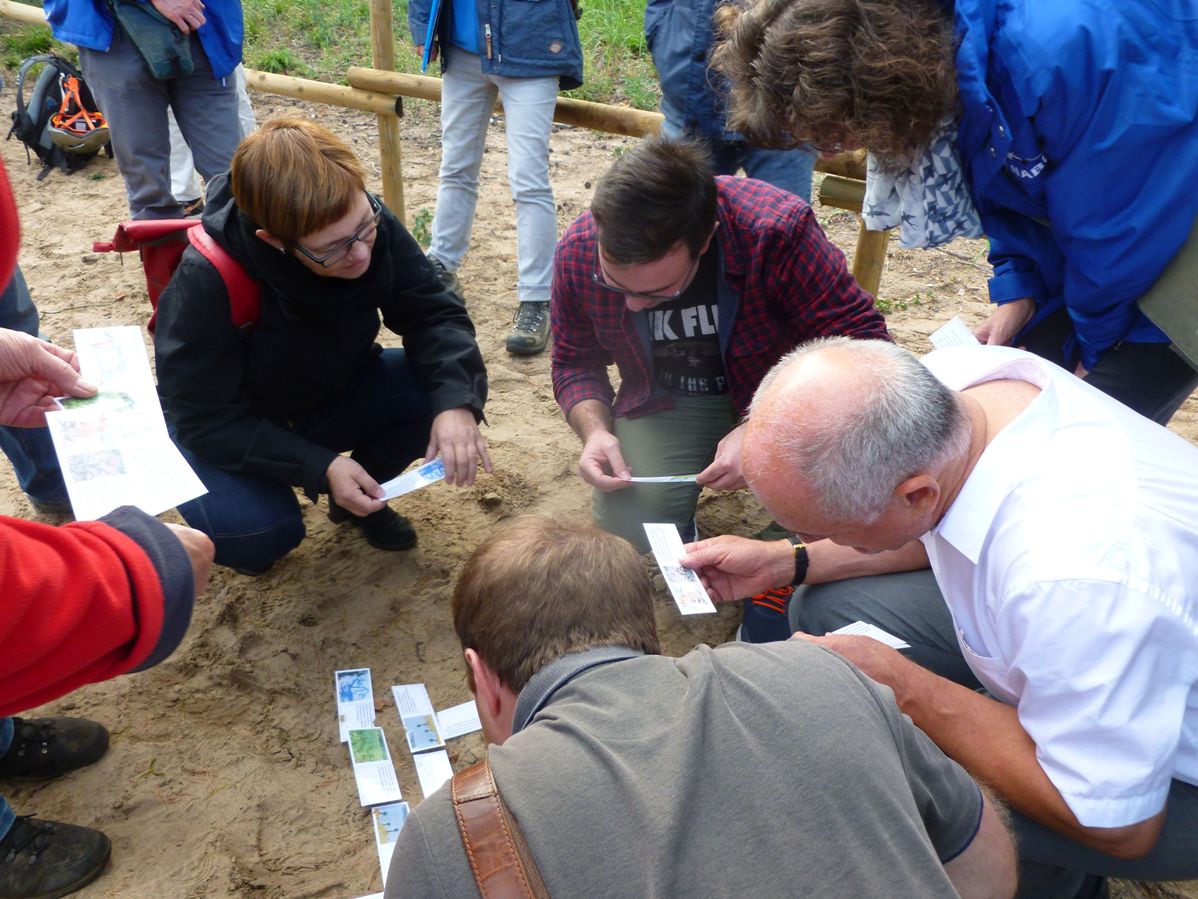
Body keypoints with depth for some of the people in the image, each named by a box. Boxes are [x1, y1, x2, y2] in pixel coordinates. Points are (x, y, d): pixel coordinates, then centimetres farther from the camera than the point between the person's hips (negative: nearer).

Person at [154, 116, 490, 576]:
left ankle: (367, 492, 6)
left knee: (441, 390, -23)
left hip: (332, 396, 4)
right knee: (260, 535, -32)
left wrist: (455, 400, -35)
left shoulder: (371, 225, -23)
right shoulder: (207, 279, -33)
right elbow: (203, 417, -26)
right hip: (230, 430, -3)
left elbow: (432, 313, -15)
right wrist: (319, 467, -35)